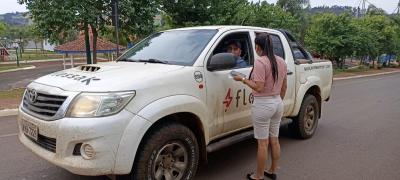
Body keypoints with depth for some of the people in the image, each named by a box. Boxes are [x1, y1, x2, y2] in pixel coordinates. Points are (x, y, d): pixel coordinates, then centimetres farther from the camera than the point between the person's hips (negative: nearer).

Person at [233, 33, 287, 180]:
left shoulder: (260, 62, -18)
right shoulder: (281, 61, 7)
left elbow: (259, 87, -22)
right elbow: (284, 87, 12)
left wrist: (242, 79, -11)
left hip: (263, 105, -8)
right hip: (278, 103, 8)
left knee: (262, 143, 3)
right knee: (274, 140, 18)